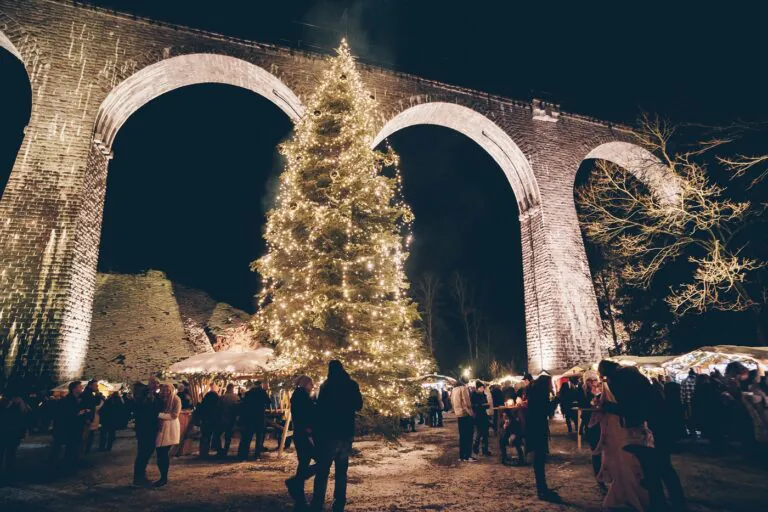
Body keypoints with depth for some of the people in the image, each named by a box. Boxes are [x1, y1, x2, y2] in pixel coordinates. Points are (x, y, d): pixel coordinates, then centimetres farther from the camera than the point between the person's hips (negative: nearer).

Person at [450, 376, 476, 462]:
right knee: (468, 436, -1)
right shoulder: (464, 388, -10)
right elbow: (467, 402, -15)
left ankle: (461, 456, 14)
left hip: (459, 415, 7)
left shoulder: (454, 389, 12)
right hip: (466, 414, -7)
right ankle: (467, 456, -2)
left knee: (462, 436, 12)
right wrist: (472, 412, -6)